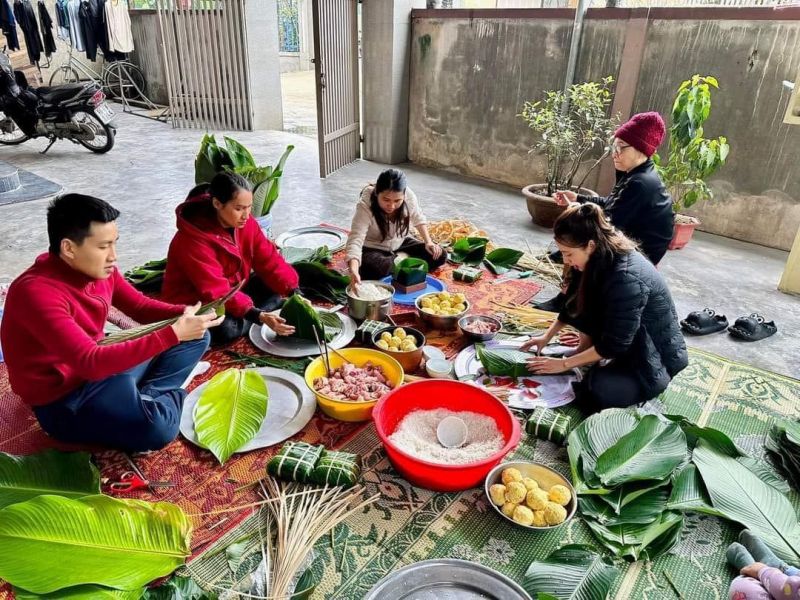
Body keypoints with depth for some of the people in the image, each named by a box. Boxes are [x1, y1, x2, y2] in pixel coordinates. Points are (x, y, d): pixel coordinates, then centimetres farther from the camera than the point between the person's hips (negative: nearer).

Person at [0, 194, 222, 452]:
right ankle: (167, 394, -1)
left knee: (195, 338, 6)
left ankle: (145, 398, -9)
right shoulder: (35, 292, -29)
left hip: (99, 367, 8)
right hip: (63, 399, -8)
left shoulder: (99, 269, -5)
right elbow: (90, 363, -36)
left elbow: (140, 306, 6)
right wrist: (173, 333, -39)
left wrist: (184, 314, -16)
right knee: (158, 427, -34)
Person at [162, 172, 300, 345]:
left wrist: (295, 293, -27)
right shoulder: (193, 241, -31)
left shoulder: (246, 223, -10)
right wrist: (259, 316, -45)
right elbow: (216, 292, -35)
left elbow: (270, 261, -12)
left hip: (234, 289, 7)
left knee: (276, 287, -9)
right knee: (225, 328, -35)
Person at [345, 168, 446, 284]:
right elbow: (355, 239, -41)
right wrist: (353, 271, -58)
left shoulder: (409, 196, -22)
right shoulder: (365, 206, -32)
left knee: (440, 256, -9)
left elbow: (418, 218, 1)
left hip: (400, 244, 4)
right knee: (373, 270, -37)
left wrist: (428, 242, -8)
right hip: (373, 249, -4)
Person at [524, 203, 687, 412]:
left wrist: (564, 364, -19)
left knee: (593, 394, -26)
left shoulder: (626, 279, -34)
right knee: (579, 304, -9)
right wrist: (547, 336, 7)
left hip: (658, 355, -7)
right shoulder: (601, 258, -9)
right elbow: (573, 303, 9)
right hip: (626, 340, 7)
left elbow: (613, 346, -26)